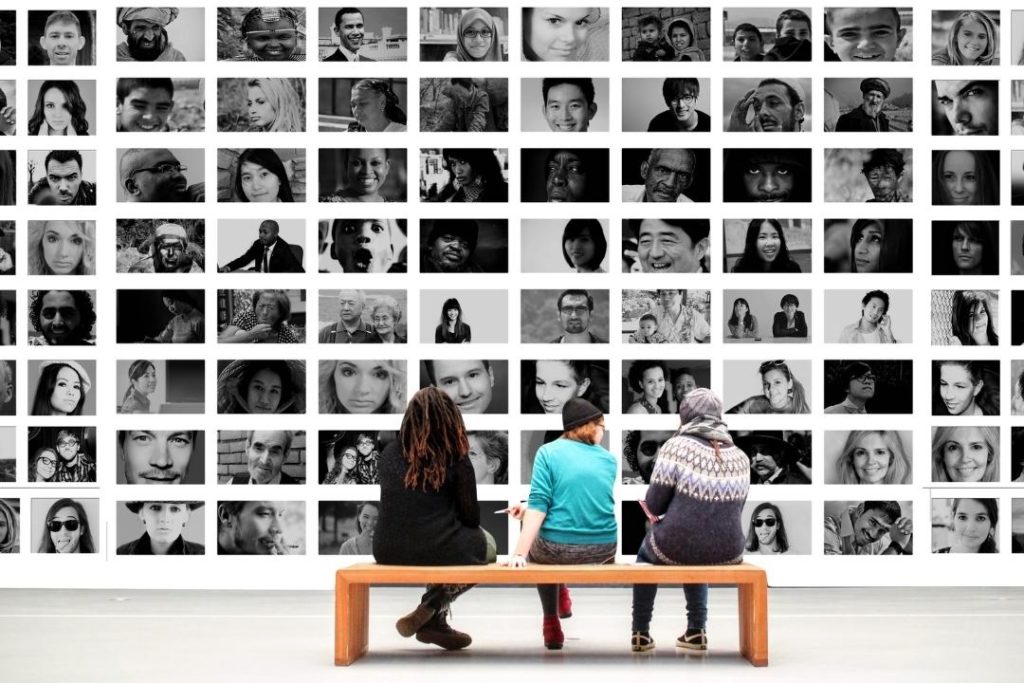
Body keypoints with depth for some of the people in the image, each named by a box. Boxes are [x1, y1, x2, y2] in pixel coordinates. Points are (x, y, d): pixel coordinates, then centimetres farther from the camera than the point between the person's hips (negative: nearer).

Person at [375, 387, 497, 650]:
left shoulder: (390, 453, 6)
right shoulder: (456, 459, -6)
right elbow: (470, 516, -2)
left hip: (390, 550, 5)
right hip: (438, 550, -5)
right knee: (488, 545, 27)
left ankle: (434, 619, 26)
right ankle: (432, 610, 9)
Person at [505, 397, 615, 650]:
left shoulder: (548, 452, -4)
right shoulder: (609, 460, 8)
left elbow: (540, 505, -14)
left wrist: (520, 553, -16)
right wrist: (528, 510, 20)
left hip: (557, 550, -3)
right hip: (603, 552, 3)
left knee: (538, 547, 34)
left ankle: (552, 626, 36)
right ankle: (562, 597, 51)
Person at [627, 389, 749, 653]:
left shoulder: (676, 446, -12)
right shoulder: (740, 457, 2)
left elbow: (654, 505, -8)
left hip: (676, 547, -3)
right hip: (727, 552, 3)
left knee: (646, 551, 32)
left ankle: (641, 633, 34)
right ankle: (696, 631, 33)